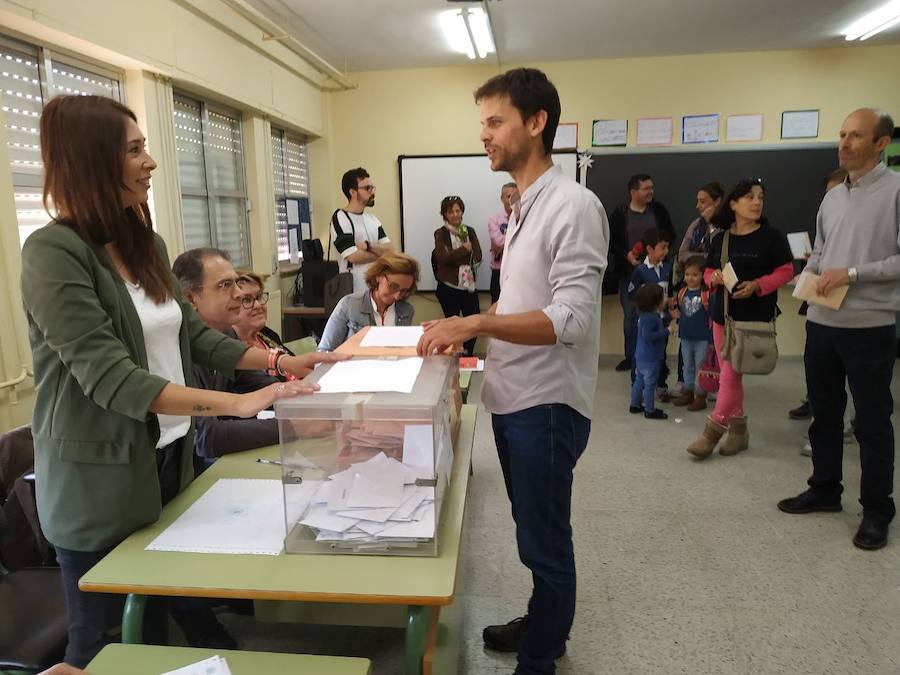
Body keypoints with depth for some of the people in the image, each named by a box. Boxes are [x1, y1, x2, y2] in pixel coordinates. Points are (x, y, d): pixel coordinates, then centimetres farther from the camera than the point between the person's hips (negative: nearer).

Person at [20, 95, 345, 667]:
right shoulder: (53, 252, -18)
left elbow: (193, 335, 8)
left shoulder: (145, 243, 6)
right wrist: (236, 403, -34)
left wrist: (281, 362, -3)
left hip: (169, 457, 7)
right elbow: (108, 377, -26)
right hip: (100, 479, -7)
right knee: (104, 638, 13)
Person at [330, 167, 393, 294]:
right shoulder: (340, 218, -10)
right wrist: (379, 253, -2)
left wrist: (369, 247, -15)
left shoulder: (372, 219, 12)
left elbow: (388, 249, 4)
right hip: (354, 290, -7)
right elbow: (354, 256, -19)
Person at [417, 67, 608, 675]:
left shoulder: (574, 205, -17)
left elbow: (569, 319, -25)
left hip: (546, 404, -9)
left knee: (545, 542, 9)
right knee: (534, 533, 24)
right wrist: (467, 327, 9)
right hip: (513, 398, 9)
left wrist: (476, 323, -28)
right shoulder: (524, 207, 12)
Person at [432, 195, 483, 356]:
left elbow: (478, 257, -3)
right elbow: (442, 257, -19)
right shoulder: (440, 233, -3)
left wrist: (454, 257, -15)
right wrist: (464, 249, -15)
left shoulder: (470, 231, 9)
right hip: (449, 287, -4)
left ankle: (468, 356, 24)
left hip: (469, 285, 4)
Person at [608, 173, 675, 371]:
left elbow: (671, 234, 9)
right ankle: (631, 355, 20)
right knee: (630, 315, 7)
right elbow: (612, 241, -1)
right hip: (629, 271, -1)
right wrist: (626, 255, -16)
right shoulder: (620, 213, -1)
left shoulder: (658, 210, 3)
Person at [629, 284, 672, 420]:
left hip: (642, 356, 10)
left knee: (640, 380, 18)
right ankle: (650, 410, 10)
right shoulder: (650, 318, -24)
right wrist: (666, 331, -24)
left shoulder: (647, 315, 7)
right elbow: (648, 336, -30)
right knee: (650, 383, 0)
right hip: (650, 358, -10)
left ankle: (635, 405, 29)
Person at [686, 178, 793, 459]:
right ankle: (739, 429, 26)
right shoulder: (720, 239, 8)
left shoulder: (771, 236, -5)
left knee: (731, 375, -7)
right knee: (728, 375, 12)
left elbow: (785, 272, -4)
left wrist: (756, 285, -19)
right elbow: (708, 272, 15)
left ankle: (712, 433, 3)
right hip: (722, 314, 5)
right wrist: (714, 278, -8)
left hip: (754, 316, -5)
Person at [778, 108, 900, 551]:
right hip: (822, 322, 7)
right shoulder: (832, 197, 13)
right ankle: (825, 489, 32)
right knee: (824, 412, 16)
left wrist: (853, 273, -18)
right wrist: (811, 273, 1)